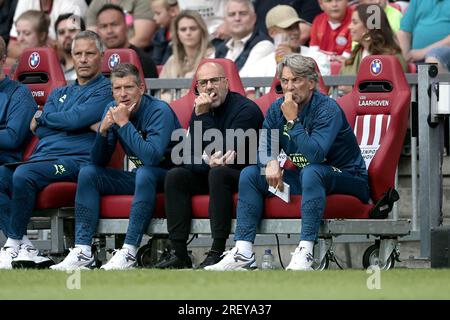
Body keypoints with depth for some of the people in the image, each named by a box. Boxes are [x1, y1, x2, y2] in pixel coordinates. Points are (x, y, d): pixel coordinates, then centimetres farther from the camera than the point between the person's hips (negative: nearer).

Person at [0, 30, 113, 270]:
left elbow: (75, 119, -9)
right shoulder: (58, 94, 29)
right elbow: (39, 131, 13)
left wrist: (42, 118, 7)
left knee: (23, 175, -33)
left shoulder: (105, 90, 6)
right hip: (42, 155, 7)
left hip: (76, 159, -7)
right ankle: (25, 250, -24)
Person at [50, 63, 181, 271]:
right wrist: (103, 131, -17)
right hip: (140, 176, 7)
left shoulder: (159, 111, -20)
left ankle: (129, 252, -36)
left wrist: (124, 124, -29)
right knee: (88, 173, -6)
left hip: (167, 178, -7)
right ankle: (82, 251, -15)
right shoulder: (112, 110, 1)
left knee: (144, 173, -37)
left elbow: (152, 157, -35)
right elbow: (98, 162, 2)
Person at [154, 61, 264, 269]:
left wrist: (203, 116, -21)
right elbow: (187, 156, -1)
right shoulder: (201, 109, 7)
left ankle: (218, 251, -37)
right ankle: (179, 252, -18)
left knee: (218, 173, -35)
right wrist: (207, 161, -23)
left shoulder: (246, 109, -14)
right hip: (208, 174, 7)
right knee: (175, 176, -12)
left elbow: (222, 150, -23)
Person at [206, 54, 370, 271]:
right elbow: (262, 146, 2)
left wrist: (293, 121, -29)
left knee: (310, 173, -38)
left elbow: (314, 154, -33)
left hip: (347, 178, -7)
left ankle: (305, 253, -42)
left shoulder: (327, 109, -20)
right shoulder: (277, 109, 1)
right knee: (250, 174, -4)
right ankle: (243, 252, -13)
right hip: (302, 177, 7)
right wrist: (271, 162, -20)